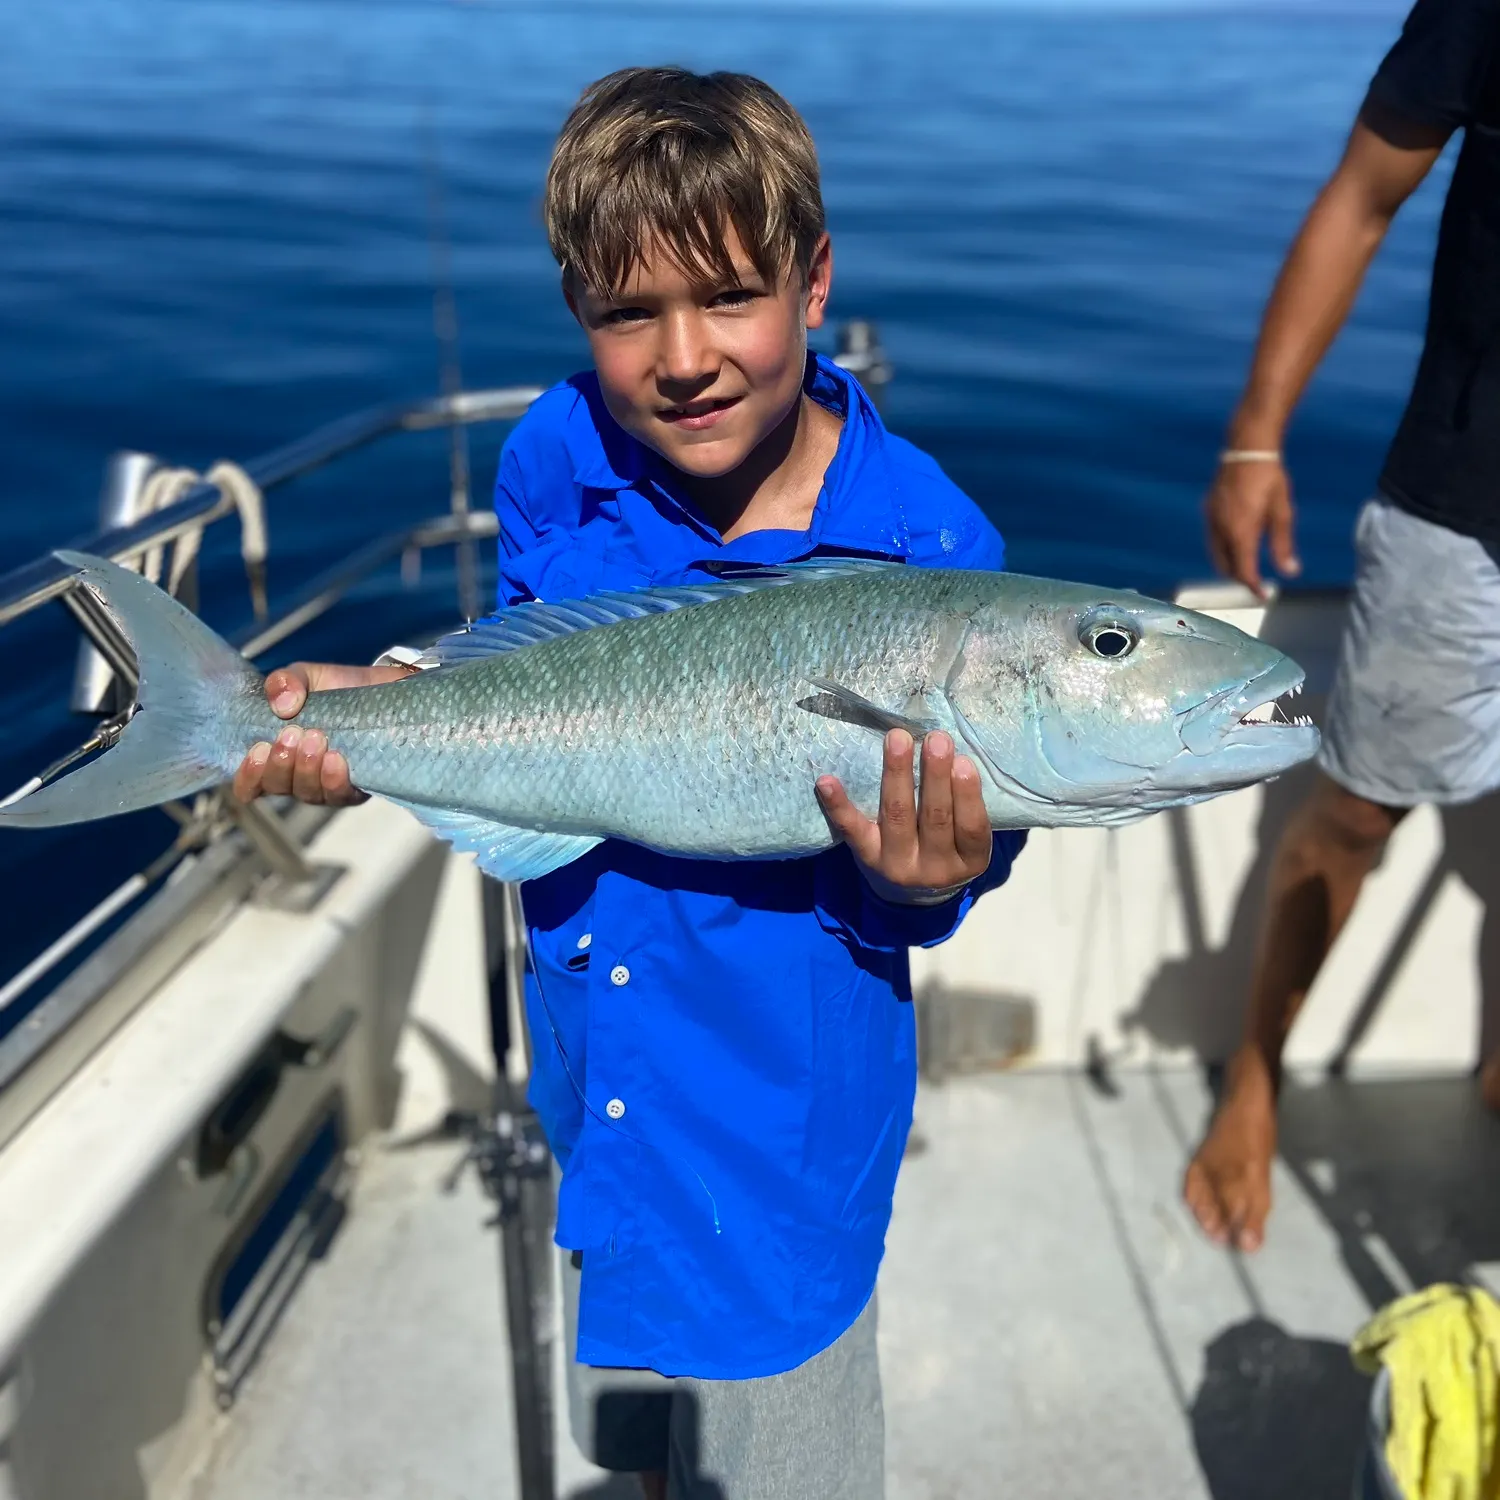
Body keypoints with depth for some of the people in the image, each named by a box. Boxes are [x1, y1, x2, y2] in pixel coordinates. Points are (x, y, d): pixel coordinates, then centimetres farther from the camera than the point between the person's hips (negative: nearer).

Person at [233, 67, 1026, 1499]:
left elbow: (936, 880, -12)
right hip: (591, 1062, 5)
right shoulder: (556, 461, -11)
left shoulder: (929, 547, -21)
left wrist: (922, 881, -34)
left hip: (779, 1098, -4)